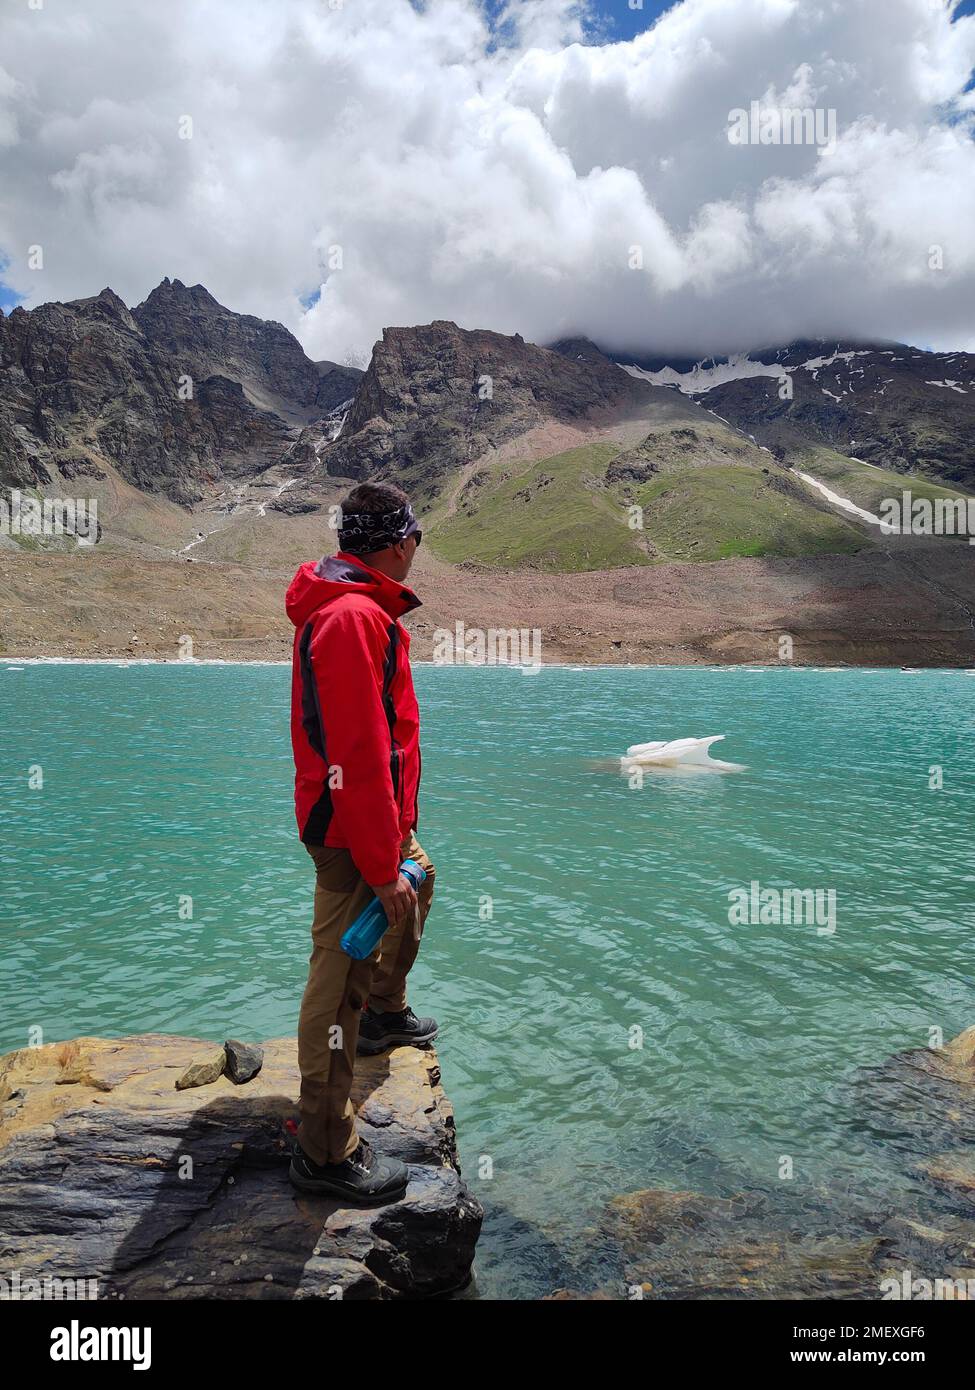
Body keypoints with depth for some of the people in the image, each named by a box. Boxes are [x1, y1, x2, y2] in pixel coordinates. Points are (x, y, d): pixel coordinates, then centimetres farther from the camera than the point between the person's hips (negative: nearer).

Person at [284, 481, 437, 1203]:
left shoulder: (356, 607, 10)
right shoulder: (353, 617, -24)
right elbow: (357, 756, -28)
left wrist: (396, 833, 22)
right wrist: (380, 867, -25)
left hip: (376, 821, 11)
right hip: (352, 838, -11)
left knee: (418, 884, 32)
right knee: (340, 979, -3)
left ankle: (386, 1012, 51)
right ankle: (327, 1152, 9)